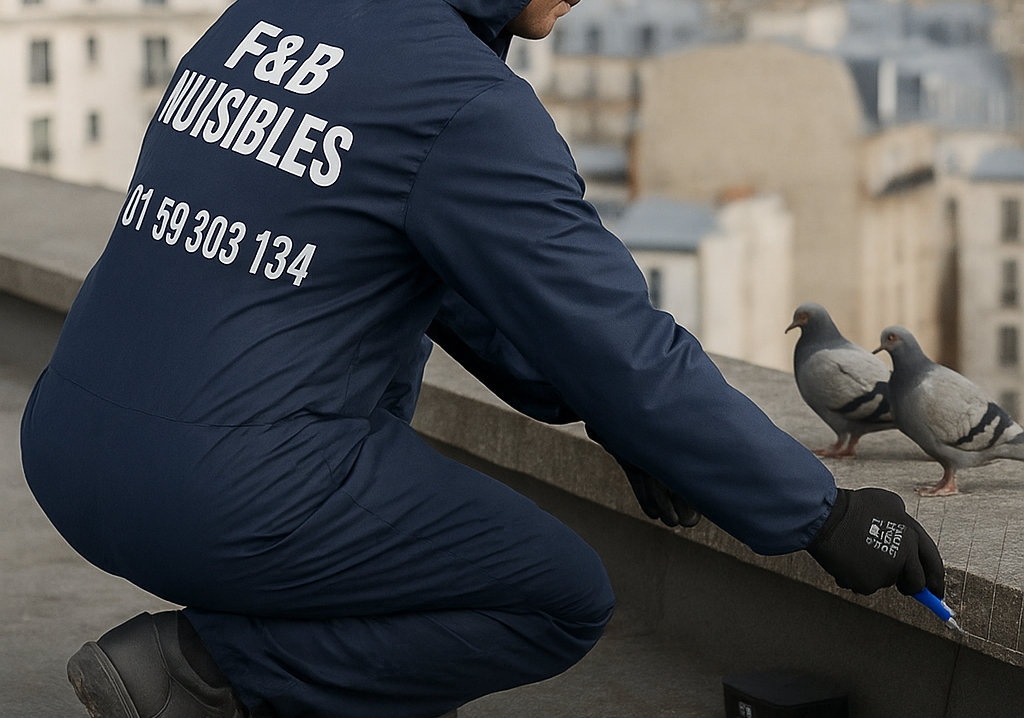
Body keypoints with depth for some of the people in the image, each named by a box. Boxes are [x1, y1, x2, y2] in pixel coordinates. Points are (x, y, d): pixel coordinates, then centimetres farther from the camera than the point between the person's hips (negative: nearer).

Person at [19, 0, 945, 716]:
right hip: (228, 506, -8)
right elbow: (622, 346, -12)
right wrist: (820, 512, -1)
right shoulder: (464, 104, -14)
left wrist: (619, 423, 22)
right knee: (567, 600, 9)